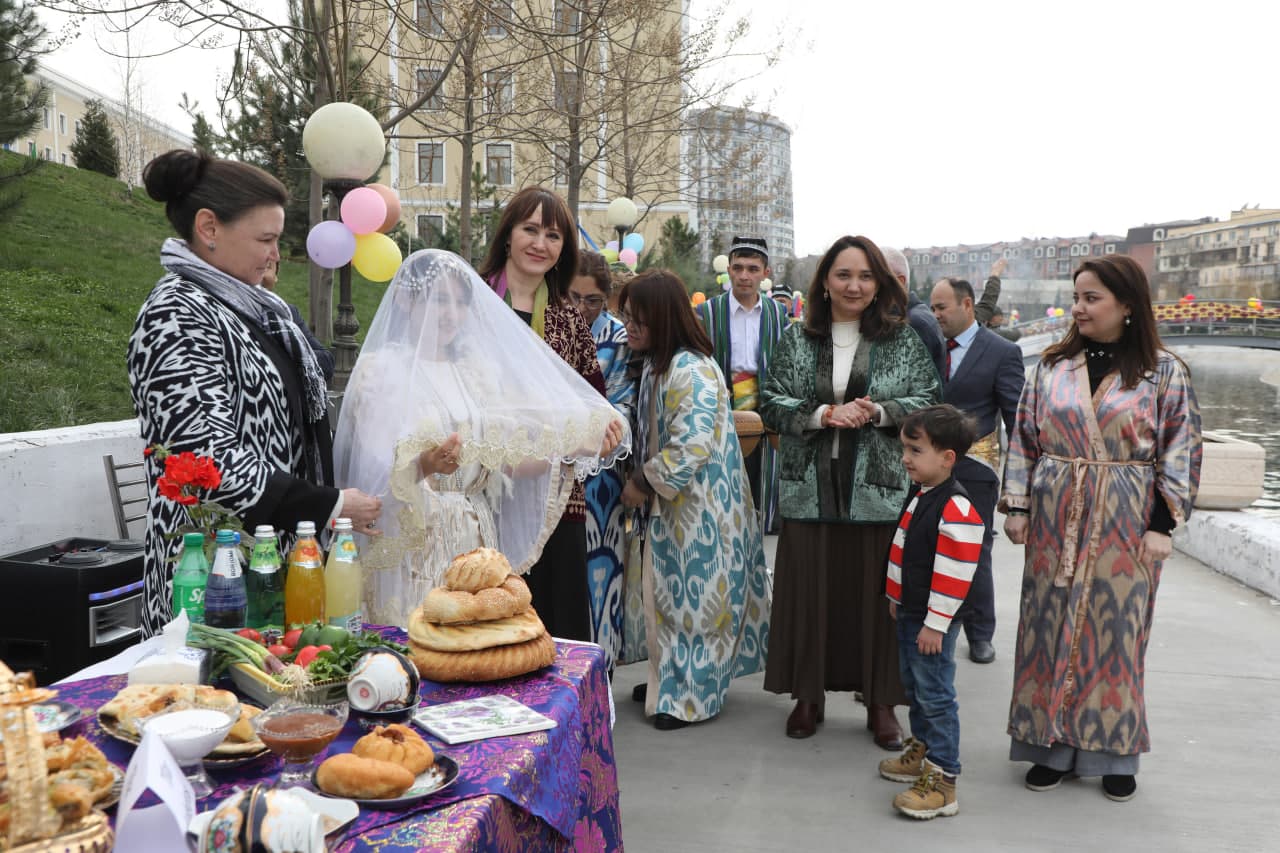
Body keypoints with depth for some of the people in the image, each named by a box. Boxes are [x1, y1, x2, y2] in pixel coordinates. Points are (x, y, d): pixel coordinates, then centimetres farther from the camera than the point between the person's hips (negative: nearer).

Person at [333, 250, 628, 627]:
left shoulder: (477, 370, 11)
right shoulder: (381, 367, -4)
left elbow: (505, 462, 10)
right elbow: (376, 470, -11)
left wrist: (570, 449, -1)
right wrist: (425, 465, -30)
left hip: (475, 542, 5)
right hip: (410, 543, -4)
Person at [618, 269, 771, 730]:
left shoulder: (692, 371, -21)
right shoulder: (657, 363, 9)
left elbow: (692, 448, -27)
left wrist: (644, 483, -16)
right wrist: (640, 480, 9)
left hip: (697, 509, -9)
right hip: (671, 504, 9)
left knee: (691, 596, 1)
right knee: (669, 593, 17)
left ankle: (690, 696, 15)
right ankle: (670, 681, 30)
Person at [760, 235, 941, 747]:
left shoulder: (902, 340, 4)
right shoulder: (797, 340, 6)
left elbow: (929, 402, 3)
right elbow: (771, 404, 2)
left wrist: (877, 412, -14)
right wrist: (823, 414, -13)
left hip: (880, 489, -1)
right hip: (811, 488, 1)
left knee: (877, 593, 5)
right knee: (811, 591, 6)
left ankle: (881, 702, 20)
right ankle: (808, 694, 22)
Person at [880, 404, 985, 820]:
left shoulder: (957, 511, -24)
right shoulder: (920, 495, 7)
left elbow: (953, 576, -23)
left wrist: (934, 624, -20)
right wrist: (898, 599, 21)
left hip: (933, 621, -10)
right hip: (910, 613, 10)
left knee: (935, 695, -3)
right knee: (914, 687, 21)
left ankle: (942, 780, 5)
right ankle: (921, 749, 38)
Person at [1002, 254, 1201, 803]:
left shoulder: (1164, 372, -2)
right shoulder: (1053, 366, 5)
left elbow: (1181, 451, -2)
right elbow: (1024, 439, 7)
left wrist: (1162, 525, -7)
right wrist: (1017, 506, 2)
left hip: (1125, 526, -2)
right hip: (1055, 521, 2)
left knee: (1115, 631, 5)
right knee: (1051, 627, 5)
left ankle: (1114, 752, 20)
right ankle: (1053, 744, 18)